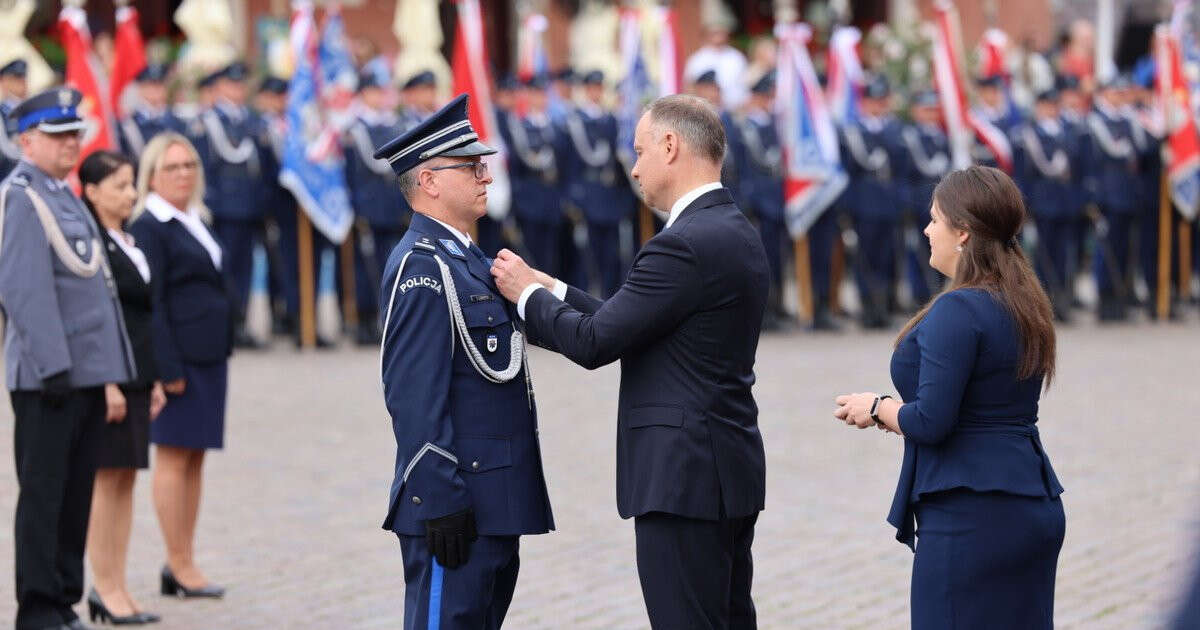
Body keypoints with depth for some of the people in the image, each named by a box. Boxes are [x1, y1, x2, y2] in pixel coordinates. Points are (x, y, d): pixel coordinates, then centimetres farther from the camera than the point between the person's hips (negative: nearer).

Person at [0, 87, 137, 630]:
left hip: (86, 373, 9)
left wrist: (106, 370, 19)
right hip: (46, 377, -9)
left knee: (76, 493, 12)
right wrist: (53, 364, -22)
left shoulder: (64, 195, 17)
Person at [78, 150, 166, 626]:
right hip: (105, 378, -9)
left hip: (136, 377, 9)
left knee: (125, 480, 8)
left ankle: (116, 586, 11)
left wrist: (155, 380, 16)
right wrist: (107, 385, -19)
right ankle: (106, 587, -1)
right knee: (106, 478, -6)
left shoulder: (131, 243, 16)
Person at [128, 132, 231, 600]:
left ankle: (183, 563, 14)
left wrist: (223, 350, 17)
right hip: (178, 355, -9)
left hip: (209, 355, 9)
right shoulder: (150, 227, -10)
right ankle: (180, 565, -1)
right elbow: (150, 303, -15)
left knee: (195, 459, 10)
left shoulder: (196, 222, 16)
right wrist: (168, 368, -19)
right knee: (174, 457, -4)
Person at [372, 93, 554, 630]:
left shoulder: (463, 259, 18)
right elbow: (415, 398, -20)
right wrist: (443, 503, -24)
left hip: (493, 503, 10)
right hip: (456, 505, -10)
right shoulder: (421, 266, -14)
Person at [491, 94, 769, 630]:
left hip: (683, 478, -10)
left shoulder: (684, 245, -18)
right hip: (730, 470, 10)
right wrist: (550, 291, 15)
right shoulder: (738, 234, 13)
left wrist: (528, 294, -1)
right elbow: (631, 325, 17)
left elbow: (593, 343, -17)